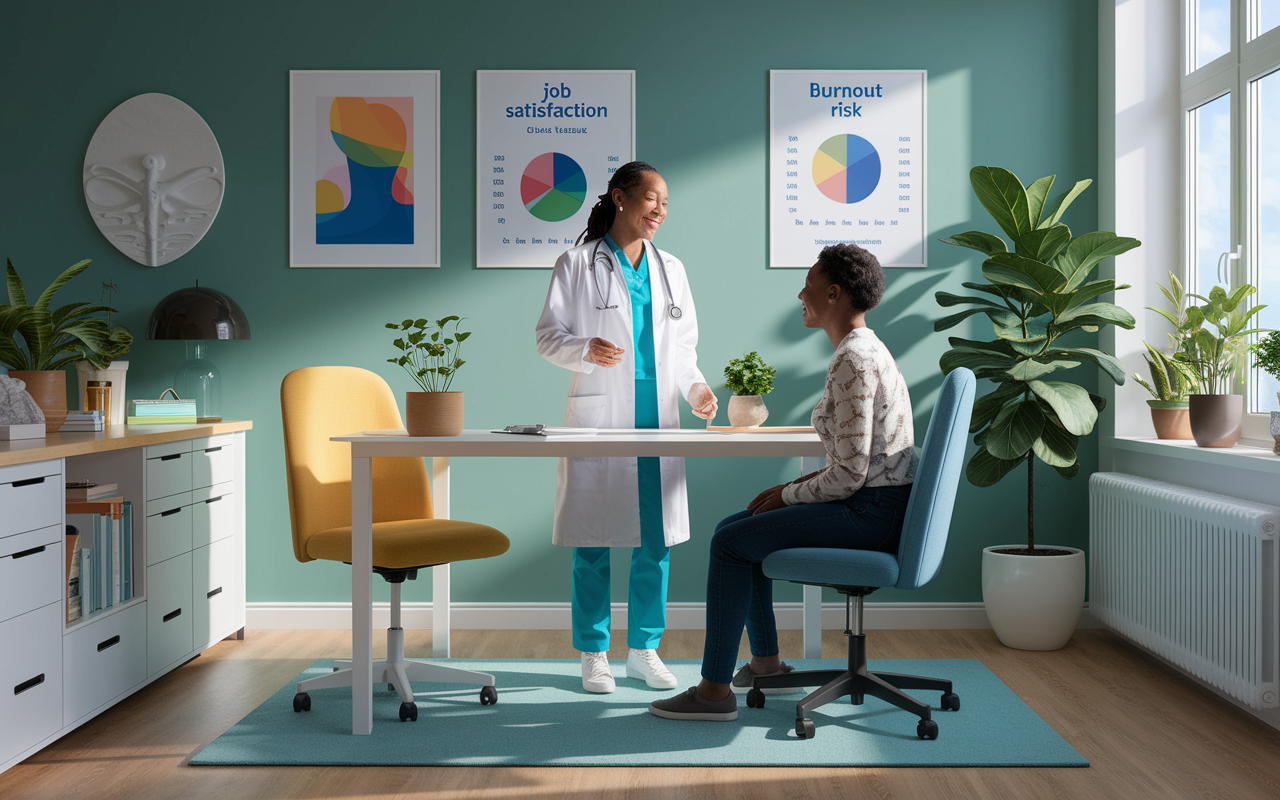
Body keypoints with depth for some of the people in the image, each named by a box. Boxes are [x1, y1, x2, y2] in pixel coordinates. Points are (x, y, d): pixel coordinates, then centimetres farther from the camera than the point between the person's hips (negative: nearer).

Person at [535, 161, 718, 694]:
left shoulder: (670, 269, 16)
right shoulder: (578, 265, 2)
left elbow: (683, 344, 18)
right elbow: (548, 335, 0)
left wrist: (694, 387, 1)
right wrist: (586, 349, -20)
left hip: (657, 420, 4)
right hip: (597, 420, -4)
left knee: (656, 540, 6)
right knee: (593, 543, 0)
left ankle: (644, 649, 20)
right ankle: (594, 655, 13)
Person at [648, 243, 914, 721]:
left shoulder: (854, 361, -20)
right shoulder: (860, 350, 13)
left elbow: (848, 475, -23)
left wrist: (786, 496, -8)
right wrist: (792, 486, 10)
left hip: (869, 514, -10)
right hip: (870, 505, 10)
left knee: (730, 542, -11)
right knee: (735, 529, 14)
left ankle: (715, 691, -6)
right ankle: (766, 662, 24)